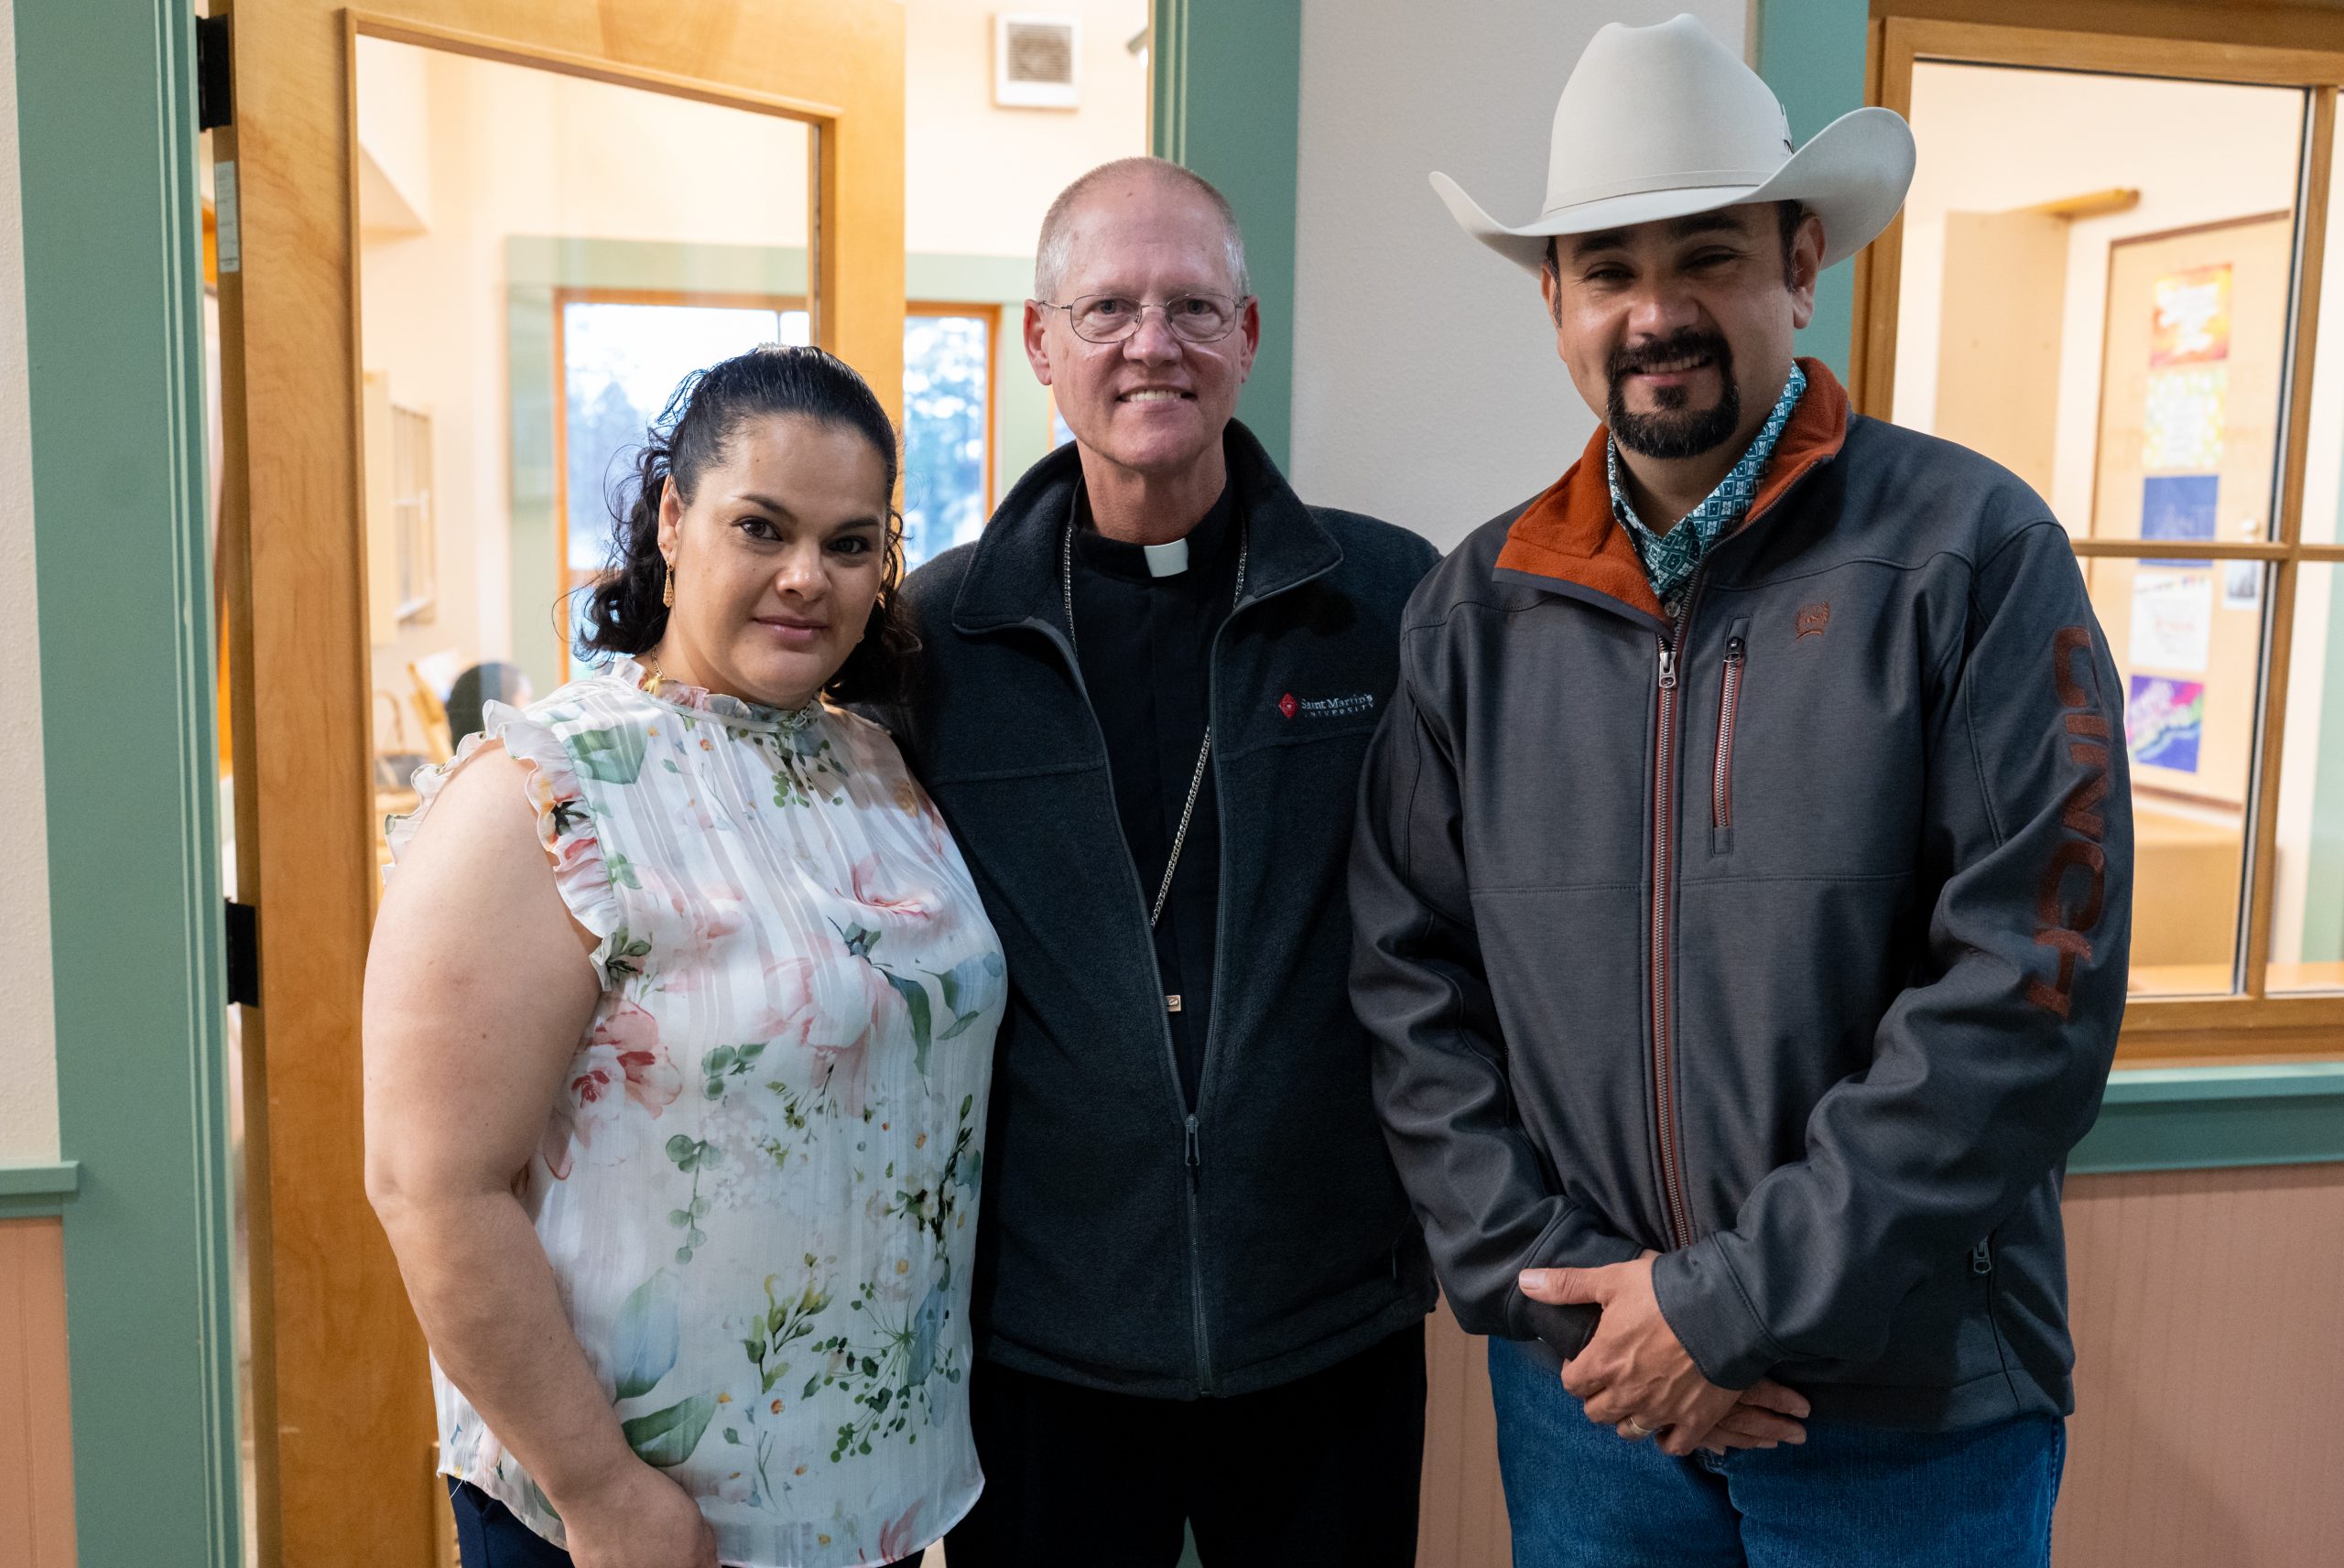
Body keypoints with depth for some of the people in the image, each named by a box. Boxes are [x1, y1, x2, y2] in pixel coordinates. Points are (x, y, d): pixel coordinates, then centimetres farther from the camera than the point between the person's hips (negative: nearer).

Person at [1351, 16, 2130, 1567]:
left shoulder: (1970, 551, -9)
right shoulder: (1479, 610, 1)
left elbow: (2032, 990, -15)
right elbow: (1414, 985, 1)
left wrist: (1735, 1302, -16)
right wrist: (1553, 1283, -8)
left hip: (1911, 1407, -2)